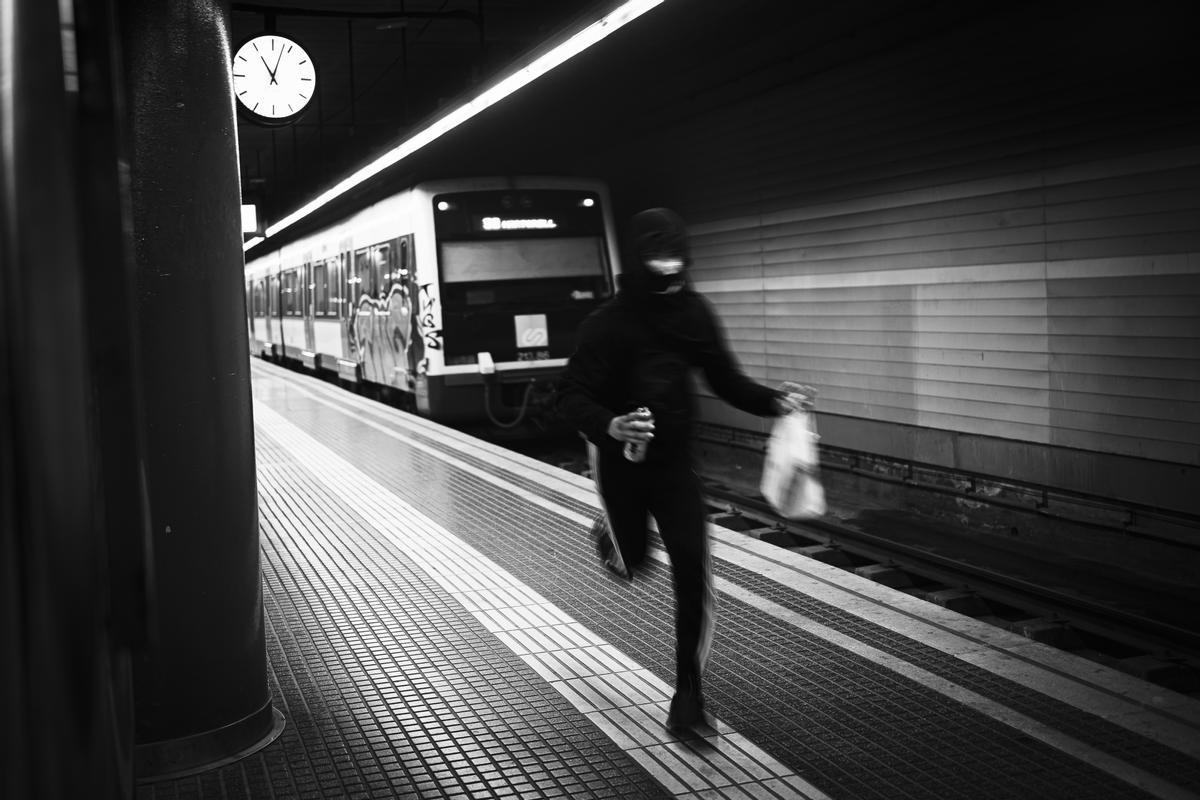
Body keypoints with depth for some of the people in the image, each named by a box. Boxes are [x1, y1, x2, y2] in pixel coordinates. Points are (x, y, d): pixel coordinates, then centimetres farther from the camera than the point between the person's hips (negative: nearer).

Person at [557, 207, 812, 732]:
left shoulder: (693, 315, -7)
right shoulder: (607, 324, -20)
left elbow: (726, 380, 0)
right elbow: (571, 398, -22)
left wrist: (774, 401, -19)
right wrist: (609, 426, -44)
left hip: (674, 459, 2)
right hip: (621, 459, -2)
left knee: (693, 573, -7)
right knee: (632, 562, 15)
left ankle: (688, 695, 5)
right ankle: (609, 534, 55)